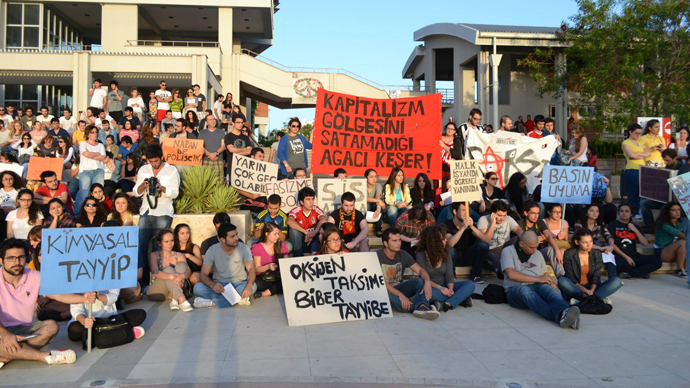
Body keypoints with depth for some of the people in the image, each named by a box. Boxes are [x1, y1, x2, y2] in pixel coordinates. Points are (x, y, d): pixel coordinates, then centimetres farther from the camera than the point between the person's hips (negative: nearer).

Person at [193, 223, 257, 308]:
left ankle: (212, 302, -31)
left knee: (253, 286, -32)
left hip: (239, 285, 1)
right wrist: (212, 285, -36)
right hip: (219, 286, 0)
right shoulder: (213, 250, -7)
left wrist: (249, 285, -36)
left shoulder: (243, 248, -5)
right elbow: (203, 275, -12)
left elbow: (251, 269, -14)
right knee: (198, 288, -26)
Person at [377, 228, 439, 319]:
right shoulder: (377, 256, -12)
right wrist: (400, 295, -30)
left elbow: (420, 270, -3)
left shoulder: (403, 255, 4)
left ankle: (421, 306, -49)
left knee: (420, 281, -19)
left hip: (399, 287, 5)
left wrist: (428, 282, -27)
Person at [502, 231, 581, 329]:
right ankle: (558, 317, -62)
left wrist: (550, 282, 1)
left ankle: (564, 312, -63)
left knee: (547, 288, -32)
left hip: (537, 287, 4)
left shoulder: (538, 254, 26)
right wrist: (538, 279, -8)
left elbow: (544, 275, 27)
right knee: (525, 290, -40)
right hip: (515, 289, -4)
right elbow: (511, 274, -9)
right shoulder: (508, 251, 6)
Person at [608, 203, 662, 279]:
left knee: (657, 261, -17)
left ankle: (629, 273, -17)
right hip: (619, 256, -5)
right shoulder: (613, 225, 8)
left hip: (634, 256, 5)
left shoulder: (634, 227, 20)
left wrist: (635, 230, -2)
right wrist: (626, 257, -12)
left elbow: (645, 243, 10)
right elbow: (612, 244, -3)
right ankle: (641, 272, -12)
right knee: (620, 264, -40)